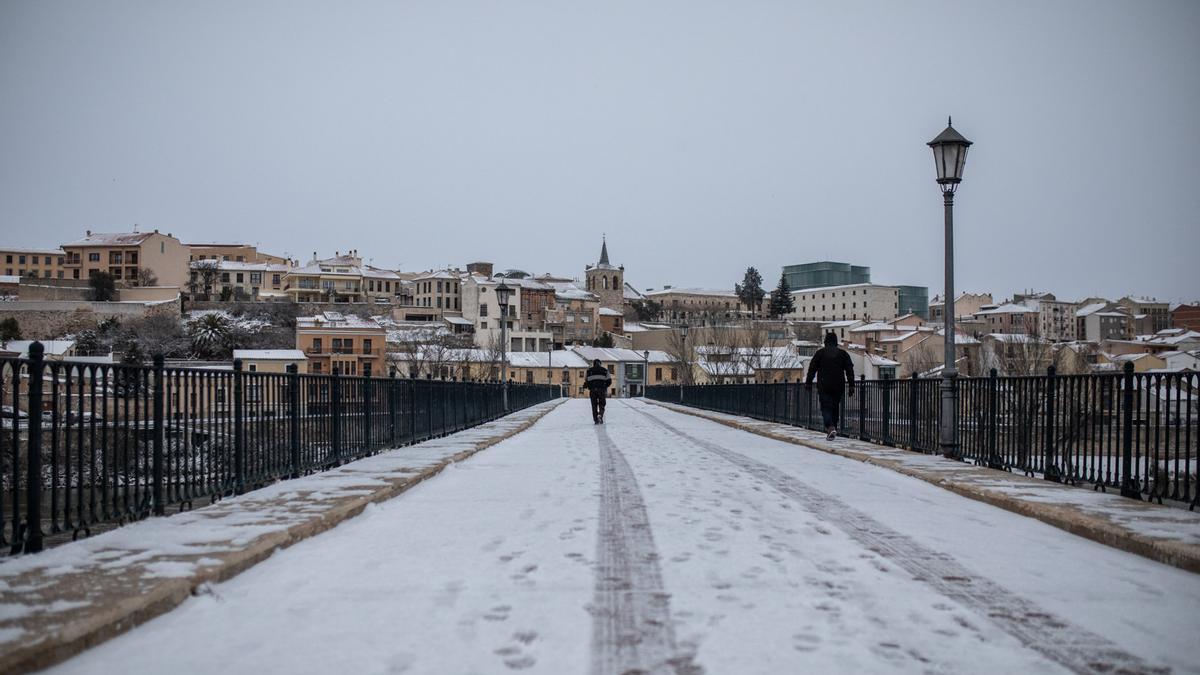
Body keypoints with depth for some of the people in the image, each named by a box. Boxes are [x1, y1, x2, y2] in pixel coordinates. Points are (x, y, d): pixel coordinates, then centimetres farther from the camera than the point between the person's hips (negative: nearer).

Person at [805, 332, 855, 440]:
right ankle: (833, 428, 19)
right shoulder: (843, 353, 7)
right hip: (838, 387, 3)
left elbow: (812, 369, 0)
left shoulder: (820, 353, 0)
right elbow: (850, 370, 4)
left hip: (824, 387, -3)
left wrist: (808, 383, 8)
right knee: (835, 407, 15)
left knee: (826, 407, -5)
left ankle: (830, 427, -27)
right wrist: (851, 386, 5)